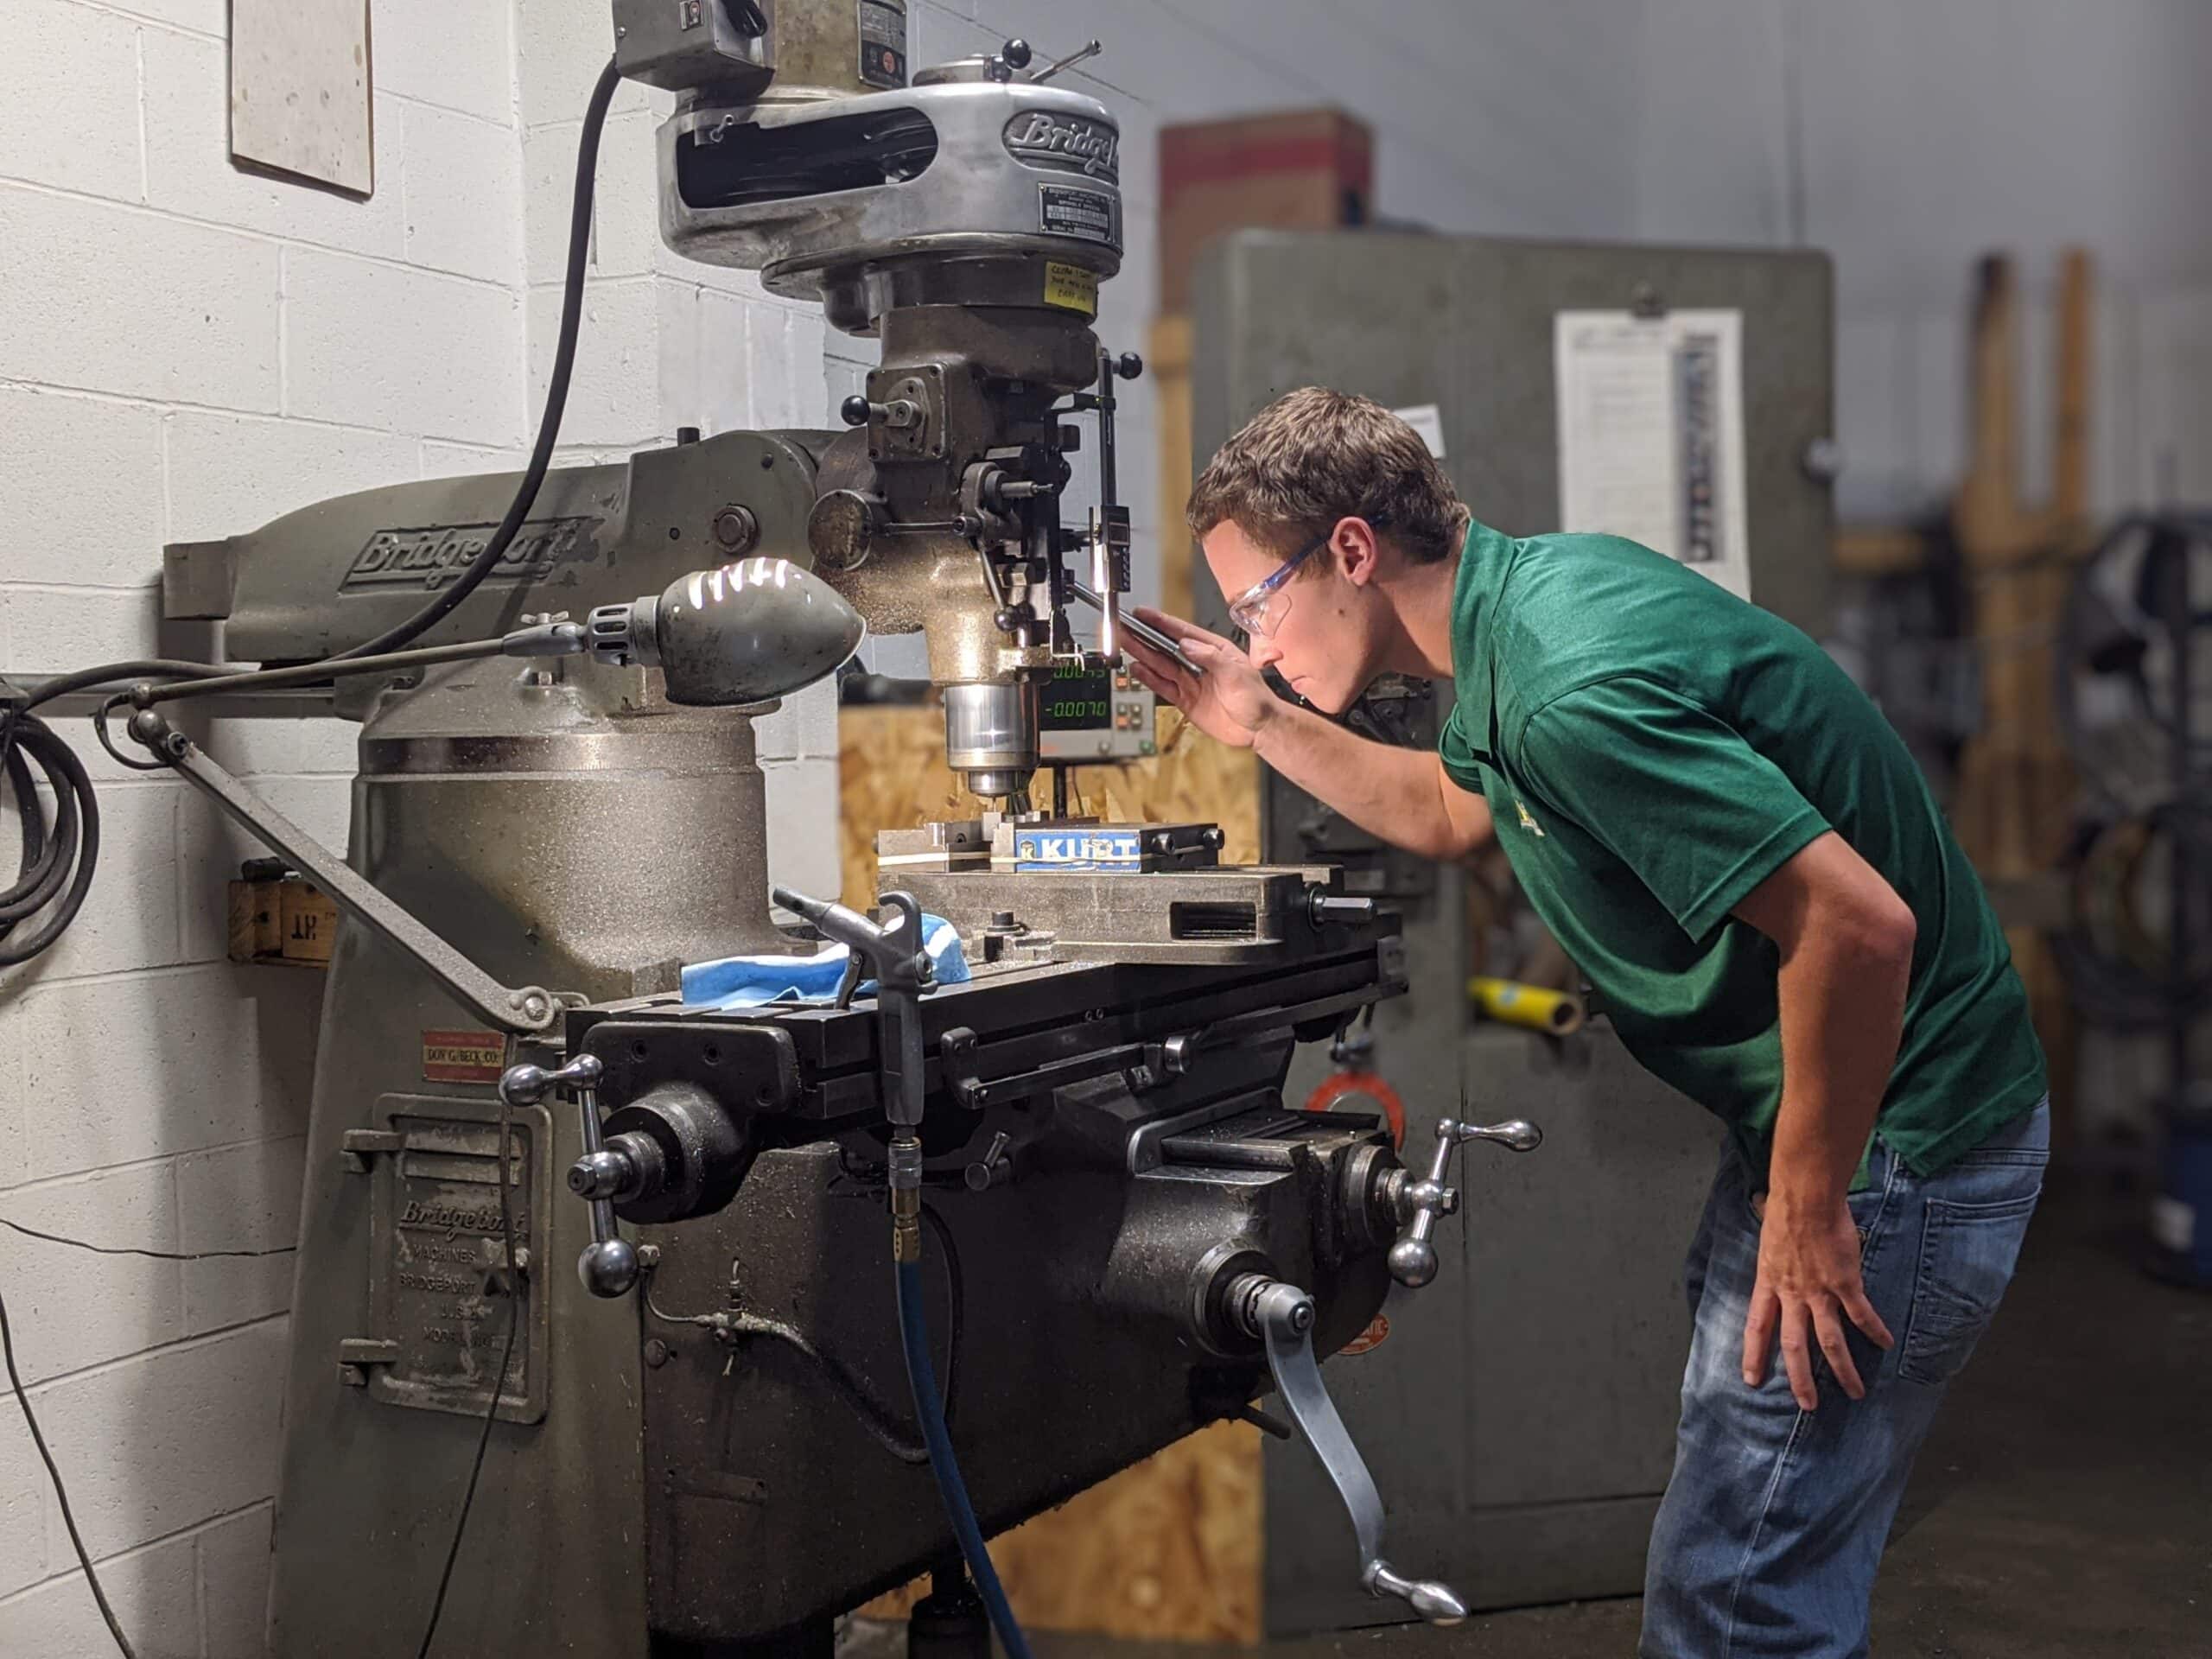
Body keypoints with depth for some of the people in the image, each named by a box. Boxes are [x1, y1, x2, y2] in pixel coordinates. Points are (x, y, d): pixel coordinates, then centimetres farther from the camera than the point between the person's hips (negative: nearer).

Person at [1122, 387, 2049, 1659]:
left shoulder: (1571, 689, -28)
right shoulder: (1533, 591, 5)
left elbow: (1857, 924, -31)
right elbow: (1453, 812, 25)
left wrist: (1806, 1203, -21)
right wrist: (1263, 725, 18)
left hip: (1893, 1145, -10)